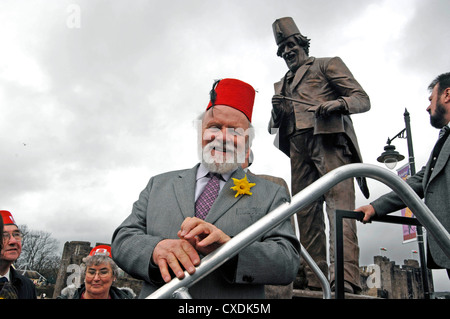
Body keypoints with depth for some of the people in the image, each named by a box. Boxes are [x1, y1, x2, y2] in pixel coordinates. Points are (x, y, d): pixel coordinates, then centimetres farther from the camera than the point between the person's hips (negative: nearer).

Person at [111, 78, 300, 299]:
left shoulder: (271, 195, 7)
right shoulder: (159, 185, 13)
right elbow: (122, 239, 7)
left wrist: (229, 247, -18)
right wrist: (156, 248, -13)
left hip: (236, 294, -2)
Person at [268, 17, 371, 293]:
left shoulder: (327, 64, 18)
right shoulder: (282, 84, 32)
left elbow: (362, 99, 8)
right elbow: (274, 126, 28)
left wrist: (337, 103, -14)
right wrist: (278, 112, 4)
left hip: (328, 139, -5)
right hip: (299, 148, 5)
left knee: (339, 205, -19)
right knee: (306, 212, -4)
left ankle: (345, 279, -26)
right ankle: (314, 279, -3)